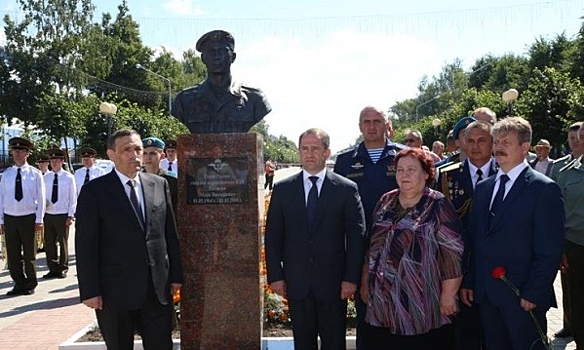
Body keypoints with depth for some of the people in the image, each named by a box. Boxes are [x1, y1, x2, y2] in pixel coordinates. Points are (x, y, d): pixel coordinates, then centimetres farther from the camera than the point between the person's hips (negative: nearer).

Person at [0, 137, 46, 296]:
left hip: (28, 218, -2)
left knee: (29, 253, 7)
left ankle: (30, 284, 21)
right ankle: (19, 284, 19)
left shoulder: (35, 174, -1)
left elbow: (40, 198, -2)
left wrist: (39, 220, -6)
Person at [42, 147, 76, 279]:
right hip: (48, 214, 3)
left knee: (63, 243, 6)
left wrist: (70, 216, -6)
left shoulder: (68, 177, -2)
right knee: (49, 243, 7)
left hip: (62, 215, -3)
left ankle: (63, 269, 17)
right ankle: (53, 269, 18)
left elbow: (73, 198, -2)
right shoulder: (46, 177, 6)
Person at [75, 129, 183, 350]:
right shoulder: (94, 191, -5)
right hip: (115, 290, -3)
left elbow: (171, 234, 9)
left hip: (158, 288, 3)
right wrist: (89, 291, -10)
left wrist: (176, 275, 7)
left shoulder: (160, 185, 6)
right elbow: (85, 245, -7)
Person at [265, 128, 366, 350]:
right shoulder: (282, 189, 4)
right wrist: (275, 276, 0)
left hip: (333, 281, -1)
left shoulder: (347, 189, -1)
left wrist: (351, 278, -6)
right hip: (296, 282, 2)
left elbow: (356, 237, -2)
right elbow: (273, 236, 5)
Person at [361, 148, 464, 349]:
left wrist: (448, 294, -13)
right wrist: (365, 283, 15)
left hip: (422, 302, -5)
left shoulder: (438, 206, -7)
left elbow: (453, 252, -11)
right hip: (383, 299, 5)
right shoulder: (386, 202, 9)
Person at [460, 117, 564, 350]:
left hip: (523, 298, -5)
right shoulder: (483, 187, 11)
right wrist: (468, 282, 7)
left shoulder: (544, 189, -8)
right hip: (485, 295, 5)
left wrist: (533, 293, -15)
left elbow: (549, 250, -11)